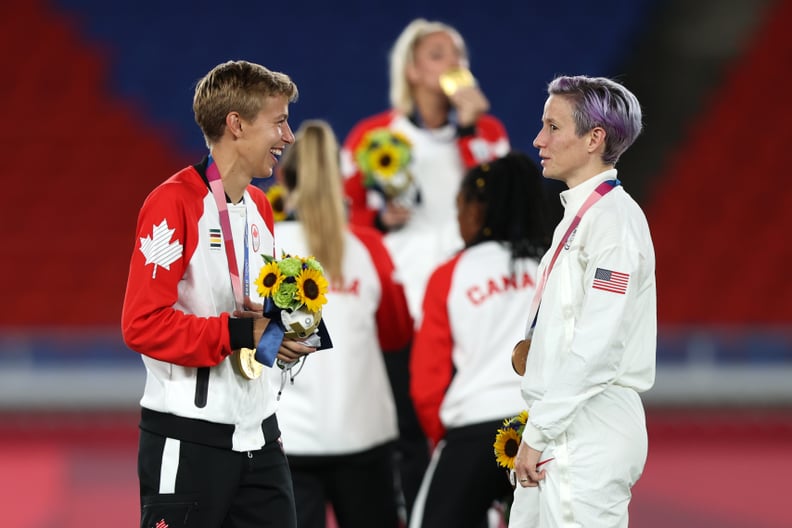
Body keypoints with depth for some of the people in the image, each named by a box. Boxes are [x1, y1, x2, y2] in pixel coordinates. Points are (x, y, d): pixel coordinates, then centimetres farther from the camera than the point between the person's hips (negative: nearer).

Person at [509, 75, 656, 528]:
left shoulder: (614, 219, -14)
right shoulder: (580, 214, 17)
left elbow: (598, 347, -20)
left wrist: (538, 434, -18)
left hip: (591, 434, -10)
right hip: (566, 430, 10)